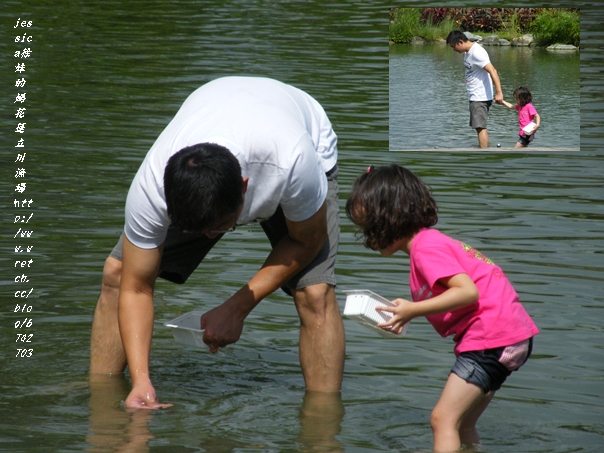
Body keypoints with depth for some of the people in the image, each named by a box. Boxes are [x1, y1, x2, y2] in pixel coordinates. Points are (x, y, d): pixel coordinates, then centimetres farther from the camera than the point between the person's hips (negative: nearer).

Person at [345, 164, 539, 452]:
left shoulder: (426, 247, -12)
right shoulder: (431, 240, 19)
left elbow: (468, 291, -23)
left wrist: (413, 310, -22)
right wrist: (404, 315, 9)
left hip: (492, 338, -11)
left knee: (443, 419, -13)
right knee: (461, 425, 18)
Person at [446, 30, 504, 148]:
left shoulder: (477, 52, -19)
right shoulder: (467, 52, 11)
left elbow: (492, 71, -26)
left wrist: (499, 92, -33)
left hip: (481, 97, -10)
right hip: (474, 97, 10)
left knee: (480, 126, -14)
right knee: (479, 126, 14)